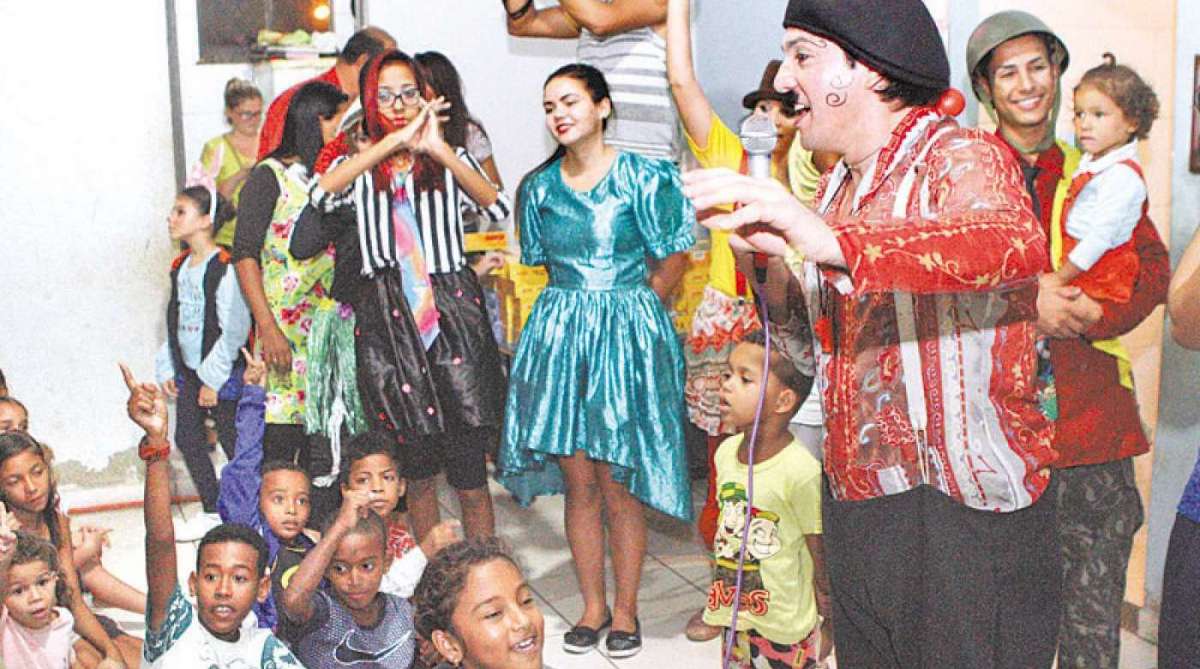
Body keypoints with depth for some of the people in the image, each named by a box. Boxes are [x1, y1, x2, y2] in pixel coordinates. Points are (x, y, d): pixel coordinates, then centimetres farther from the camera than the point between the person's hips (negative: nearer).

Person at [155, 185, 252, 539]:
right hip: (188, 370, 8)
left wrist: (213, 378, -17)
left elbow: (234, 329, -18)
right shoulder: (180, 266, 10)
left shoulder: (224, 267, -16)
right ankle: (211, 512, 23)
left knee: (233, 441, -1)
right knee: (187, 438, 11)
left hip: (221, 373, -8)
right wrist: (167, 368, 12)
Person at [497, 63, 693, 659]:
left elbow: (672, 260, 0)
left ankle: (626, 609, 14)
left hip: (627, 335, -3)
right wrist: (578, 306, 10)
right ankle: (593, 606, 19)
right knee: (578, 481, 6)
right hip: (559, 335, 4)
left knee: (619, 482, -1)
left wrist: (627, 310, 2)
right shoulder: (539, 187, 8)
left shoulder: (643, 178, -4)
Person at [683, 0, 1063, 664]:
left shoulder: (962, 157, -12)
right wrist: (777, 260, 2)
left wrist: (834, 241, -50)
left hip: (962, 514, -7)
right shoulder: (840, 182, 15)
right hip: (855, 503, 8)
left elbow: (1014, 242, -36)